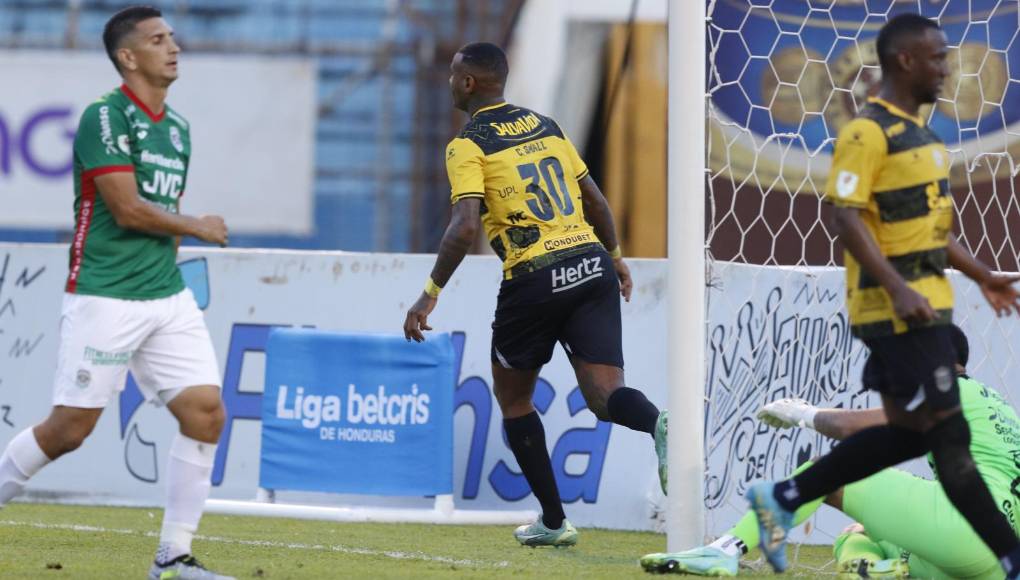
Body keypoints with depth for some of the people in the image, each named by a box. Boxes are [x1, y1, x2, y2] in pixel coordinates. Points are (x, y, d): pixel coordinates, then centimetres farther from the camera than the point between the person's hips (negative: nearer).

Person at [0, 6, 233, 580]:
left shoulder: (178, 128, 15)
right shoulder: (105, 117, -10)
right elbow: (127, 211, -17)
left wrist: (166, 264, 16)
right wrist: (197, 226, -5)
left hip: (168, 299, 7)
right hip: (104, 299, -7)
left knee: (206, 413, -4)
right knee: (70, 428, -5)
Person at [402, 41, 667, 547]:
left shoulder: (468, 145, -3)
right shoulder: (546, 126, 17)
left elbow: (465, 226, -16)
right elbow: (594, 198, 22)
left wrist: (430, 295, -12)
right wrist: (614, 255, 36)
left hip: (533, 280, -5)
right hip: (591, 266, 5)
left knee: (512, 397, 18)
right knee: (605, 396, -3)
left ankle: (555, 521, 19)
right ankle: (659, 424, -39)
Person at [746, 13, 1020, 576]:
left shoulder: (918, 131, 16)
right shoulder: (867, 132, -14)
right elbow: (845, 217, -20)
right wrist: (898, 288, -27)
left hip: (925, 305, 10)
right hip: (897, 309, -10)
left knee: (909, 433, 12)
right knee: (948, 435, -6)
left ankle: (782, 498, 20)